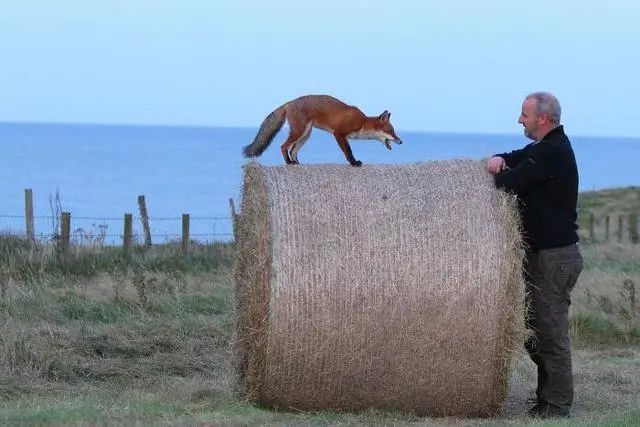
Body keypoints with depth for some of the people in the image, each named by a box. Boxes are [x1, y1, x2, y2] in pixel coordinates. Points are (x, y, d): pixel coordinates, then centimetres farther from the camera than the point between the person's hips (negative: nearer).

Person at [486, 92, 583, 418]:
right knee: (534, 329, 14)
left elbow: (511, 182, -23)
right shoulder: (546, 147, 14)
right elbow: (517, 159, 23)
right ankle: (548, 396, 22)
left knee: (550, 330, -6)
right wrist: (499, 159, 0)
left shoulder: (552, 152, -18)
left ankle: (557, 406, -1)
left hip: (555, 255, -10)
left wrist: (497, 174, 0)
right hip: (541, 253, 10)